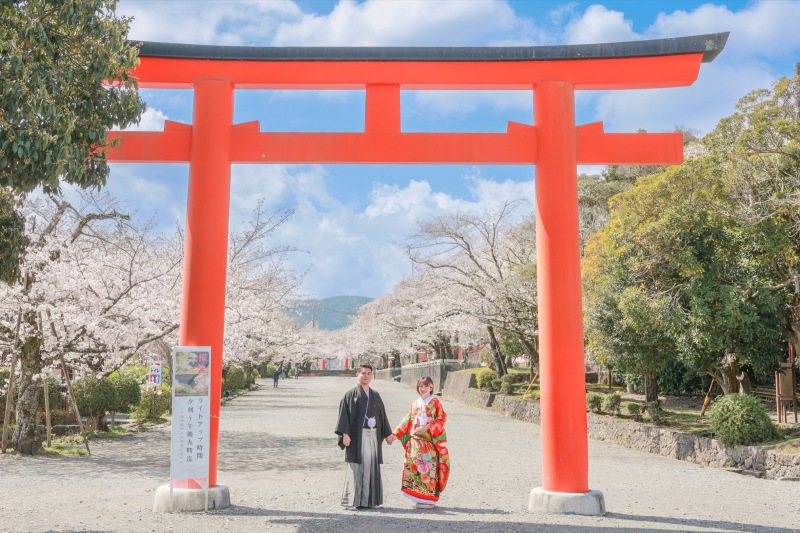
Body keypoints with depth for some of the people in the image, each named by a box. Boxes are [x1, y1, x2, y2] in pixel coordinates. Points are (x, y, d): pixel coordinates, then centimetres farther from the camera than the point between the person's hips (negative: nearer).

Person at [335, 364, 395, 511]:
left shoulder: (375, 396, 15)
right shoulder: (351, 394, 0)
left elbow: (382, 415, 18)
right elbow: (344, 414, -7)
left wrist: (387, 434, 17)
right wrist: (345, 434, -16)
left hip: (373, 436, 5)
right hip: (356, 436, -5)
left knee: (371, 467, 6)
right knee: (355, 468, -4)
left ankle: (371, 499, 14)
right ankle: (351, 501, 1)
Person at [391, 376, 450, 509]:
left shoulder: (435, 402, 0)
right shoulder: (415, 403, 13)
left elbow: (441, 419, -6)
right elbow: (407, 421, 14)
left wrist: (427, 428, -17)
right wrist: (395, 434, 7)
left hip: (430, 441, -5)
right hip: (416, 441, 5)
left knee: (428, 468, -6)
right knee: (415, 466, 2)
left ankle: (429, 500, 1)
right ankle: (420, 498, 11)